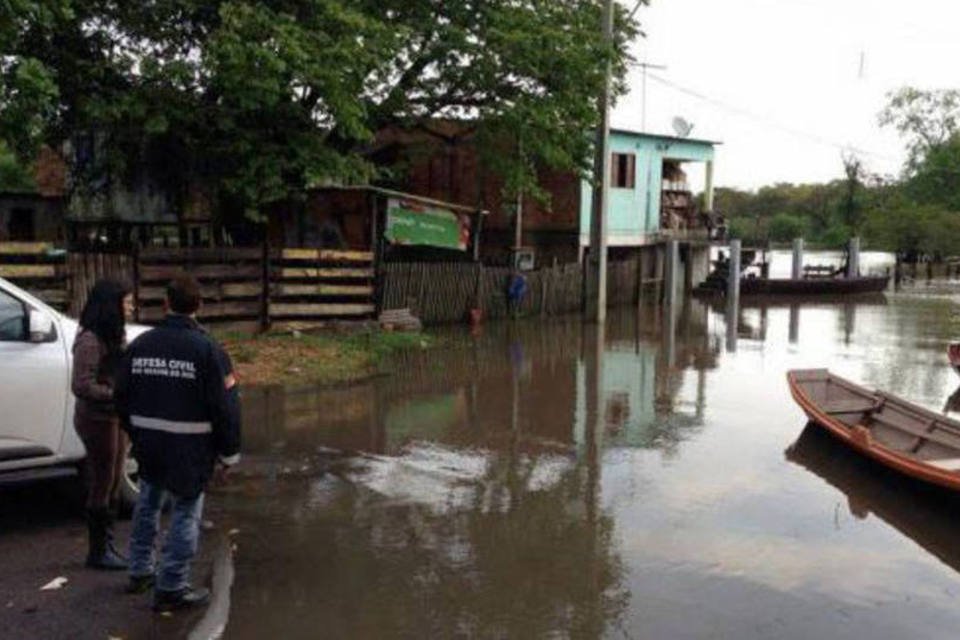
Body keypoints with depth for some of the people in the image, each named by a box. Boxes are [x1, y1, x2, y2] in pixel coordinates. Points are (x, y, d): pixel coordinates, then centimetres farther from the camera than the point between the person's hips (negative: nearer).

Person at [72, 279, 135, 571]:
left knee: (112, 484, 16)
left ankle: (107, 546, 29)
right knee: (101, 486, 2)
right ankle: (98, 552, 16)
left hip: (114, 417, 9)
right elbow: (82, 386, -23)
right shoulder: (90, 341, -20)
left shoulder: (115, 335, 10)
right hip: (97, 419, -9)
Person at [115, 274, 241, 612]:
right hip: (189, 448, -6)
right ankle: (171, 588, 10)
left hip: (148, 443, 6)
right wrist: (228, 452, -4)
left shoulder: (140, 344, 3)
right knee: (186, 513, 5)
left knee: (148, 504, 23)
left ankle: (140, 572, 36)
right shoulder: (207, 349, -15)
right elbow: (223, 407, -14)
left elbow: (122, 397, 11)